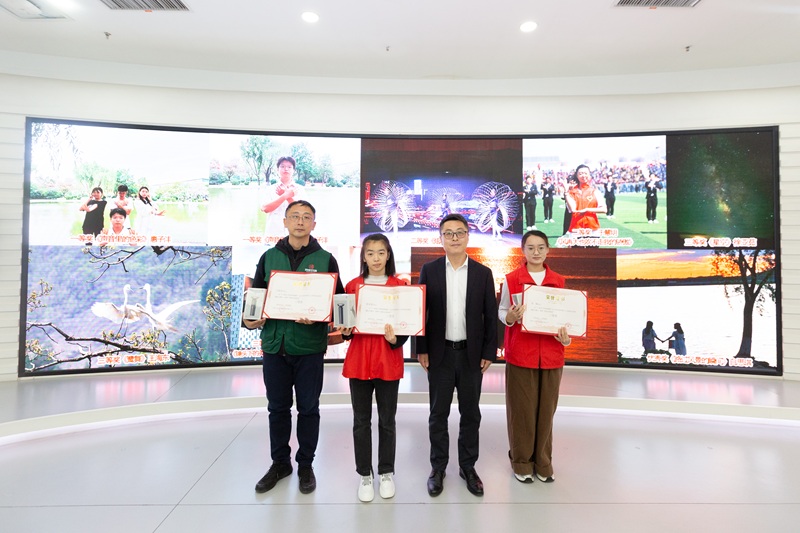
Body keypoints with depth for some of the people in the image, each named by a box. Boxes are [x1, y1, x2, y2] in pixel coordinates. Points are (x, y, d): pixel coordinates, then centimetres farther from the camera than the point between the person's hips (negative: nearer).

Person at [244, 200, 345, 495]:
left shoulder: (325, 259, 0)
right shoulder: (269, 257, 7)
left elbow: (338, 300, -1)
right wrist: (250, 319, -7)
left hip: (309, 346, -2)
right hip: (274, 344, 2)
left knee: (308, 408, 10)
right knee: (278, 408, 15)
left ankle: (305, 465, 29)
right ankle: (280, 462, 33)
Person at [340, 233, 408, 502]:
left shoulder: (399, 286, -1)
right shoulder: (352, 286, 3)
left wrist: (396, 339, -18)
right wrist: (345, 331, -12)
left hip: (389, 361, -1)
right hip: (358, 359, 1)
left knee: (387, 420, 11)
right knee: (361, 421, 10)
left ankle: (386, 473, 29)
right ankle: (365, 475, 26)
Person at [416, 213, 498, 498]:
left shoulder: (483, 273, 1)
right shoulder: (429, 270, 0)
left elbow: (490, 315, 2)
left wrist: (489, 352, -2)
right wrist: (421, 349, -4)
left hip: (471, 354, 1)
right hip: (440, 353, 0)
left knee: (470, 413, 12)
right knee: (438, 414, 10)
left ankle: (468, 466, 29)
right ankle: (438, 467, 27)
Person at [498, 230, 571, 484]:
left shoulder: (559, 281, 7)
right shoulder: (511, 279, -3)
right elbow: (502, 311, 0)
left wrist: (566, 337, -7)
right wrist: (510, 317, -22)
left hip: (551, 354, 3)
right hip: (520, 353, -3)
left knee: (546, 409, 11)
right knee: (521, 409, 6)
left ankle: (543, 461, 28)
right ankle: (521, 461, 24)